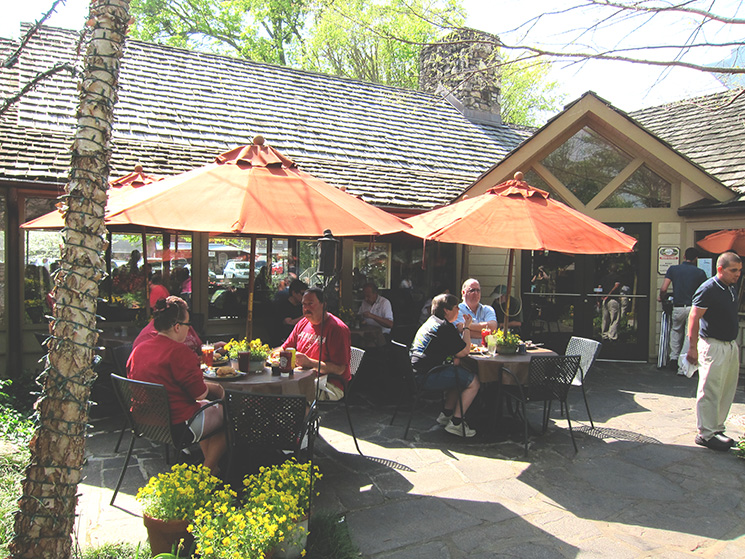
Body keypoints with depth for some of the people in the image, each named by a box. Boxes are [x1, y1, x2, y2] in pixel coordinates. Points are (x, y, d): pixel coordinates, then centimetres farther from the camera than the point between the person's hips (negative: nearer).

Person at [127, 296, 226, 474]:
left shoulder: (138, 349, 2)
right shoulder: (180, 352, -23)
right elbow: (200, 393, -20)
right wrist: (216, 388, 3)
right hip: (178, 426, -9)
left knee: (206, 406, 29)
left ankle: (210, 465, 34)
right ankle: (208, 471, 15)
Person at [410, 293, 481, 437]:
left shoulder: (431, 321, 19)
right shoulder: (445, 326, -13)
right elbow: (464, 352, -10)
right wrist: (466, 327, 1)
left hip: (418, 373, 11)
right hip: (428, 377, -11)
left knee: (459, 374, 28)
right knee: (473, 382, -7)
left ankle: (446, 414, 28)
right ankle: (455, 423, -3)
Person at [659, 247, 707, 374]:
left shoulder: (673, 269, 2)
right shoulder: (700, 272, 0)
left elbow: (663, 289, -5)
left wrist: (662, 298, 15)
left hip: (678, 307, 1)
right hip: (693, 308, -1)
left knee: (676, 331, 24)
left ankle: (674, 357, 14)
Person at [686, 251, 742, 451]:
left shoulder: (731, 289, 12)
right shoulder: (708, 289, -14)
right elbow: (694, 318, -17)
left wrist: (734, 343, 19)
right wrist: (693, 347, -20)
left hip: (731, 345, 9)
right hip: (713, 346, -9)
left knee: (727, 391, 13)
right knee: (710, 392, -4)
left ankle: (717, 429, 24)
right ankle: (705, 434, 3)